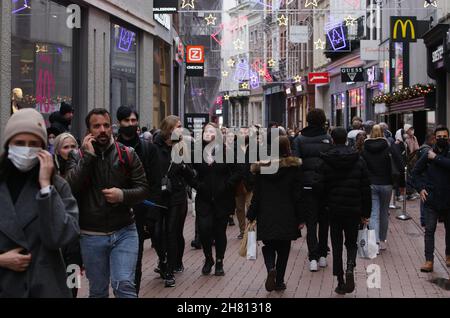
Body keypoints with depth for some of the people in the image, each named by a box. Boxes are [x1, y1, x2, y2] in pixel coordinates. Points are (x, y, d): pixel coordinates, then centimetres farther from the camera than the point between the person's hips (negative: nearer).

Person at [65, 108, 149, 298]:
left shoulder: (127, 154, 0)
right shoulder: (78, 157, 1)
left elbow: (143, 189, 0)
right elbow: (70, 188, -15)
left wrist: (123, 195, -19)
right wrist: (88, 156, -16)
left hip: (124, 232, -1)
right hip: (91, 236, 1)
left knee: (124, 286, -14)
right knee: (98, 291, 14)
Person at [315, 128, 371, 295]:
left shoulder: (326, 162, -6)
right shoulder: (358, 161, 0)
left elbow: (319, 187, -10)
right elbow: (366, 188, 1)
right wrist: (366, 213, 6)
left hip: (334, 209, -1)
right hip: (354, 210, 1)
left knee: (337, 245, 9)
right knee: (351, 243, 15)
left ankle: (340, 282, 8)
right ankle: (350, 268, -13)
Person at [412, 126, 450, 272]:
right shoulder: (428, 155, 2)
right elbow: (416, 172, 10)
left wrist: (436, 158, -19)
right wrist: (420, 188, 0)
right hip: (432, 199, 0)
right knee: (429, 230, -5)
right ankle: (429, 261, -4)